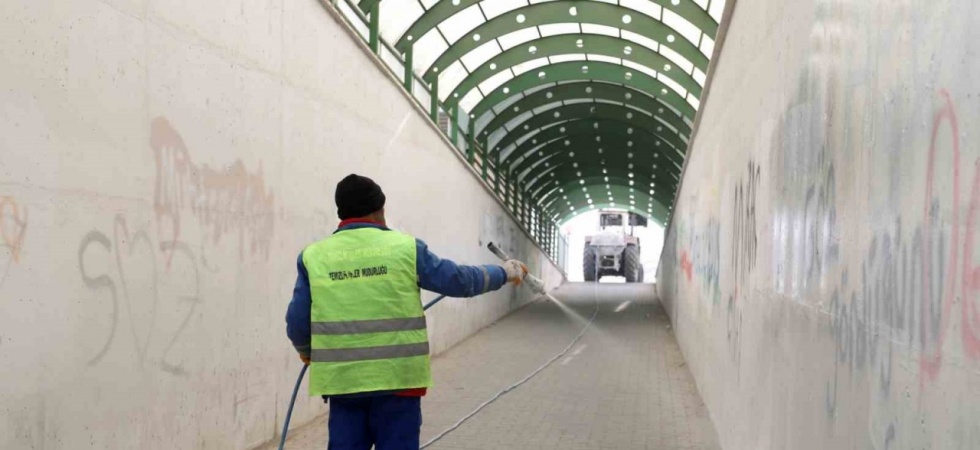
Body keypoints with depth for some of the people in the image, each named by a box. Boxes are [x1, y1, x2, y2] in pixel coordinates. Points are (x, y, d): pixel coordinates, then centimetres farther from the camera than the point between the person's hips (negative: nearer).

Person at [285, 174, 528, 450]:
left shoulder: (314, 256, 1)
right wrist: (504, 272, 23)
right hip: (396, 377, -1)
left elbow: (297, 323, 3)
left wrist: (307, 351, 25)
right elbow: (459, 280, 6)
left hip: (341, 380, 2)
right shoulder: (405, 248, -2)